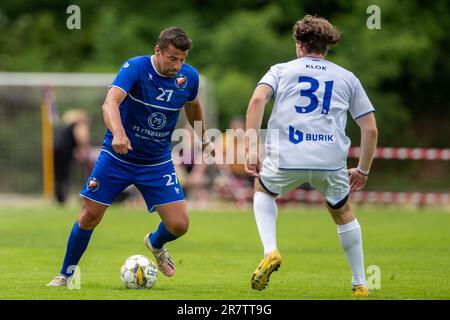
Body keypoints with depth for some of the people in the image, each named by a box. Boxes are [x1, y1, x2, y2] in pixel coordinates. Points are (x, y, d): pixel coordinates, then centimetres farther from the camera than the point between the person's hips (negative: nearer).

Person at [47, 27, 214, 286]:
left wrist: (204, 140, 27)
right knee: (90, 216, -2)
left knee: (179, 225, -7)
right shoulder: (135, 68, -21)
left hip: (158, 162, 3)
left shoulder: (189, 77, -7)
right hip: (117, 156, -3)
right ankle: (66, 275, 19)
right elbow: (110, 103, -37)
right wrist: (118, 134, -55)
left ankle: (156, 243, 29)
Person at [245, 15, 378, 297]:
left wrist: (251, 147, -4)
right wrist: (363, 170, 27)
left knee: (263, 191, 31)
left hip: (286, 157, -1)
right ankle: (360, 285, 25)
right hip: (332, 159, 1)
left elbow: (257, 99, -4)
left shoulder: (281, 70, 16)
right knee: (343, 213, 26)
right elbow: (371, 129, 16)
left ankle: (270, 251, 7)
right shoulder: (347, 78, 20)